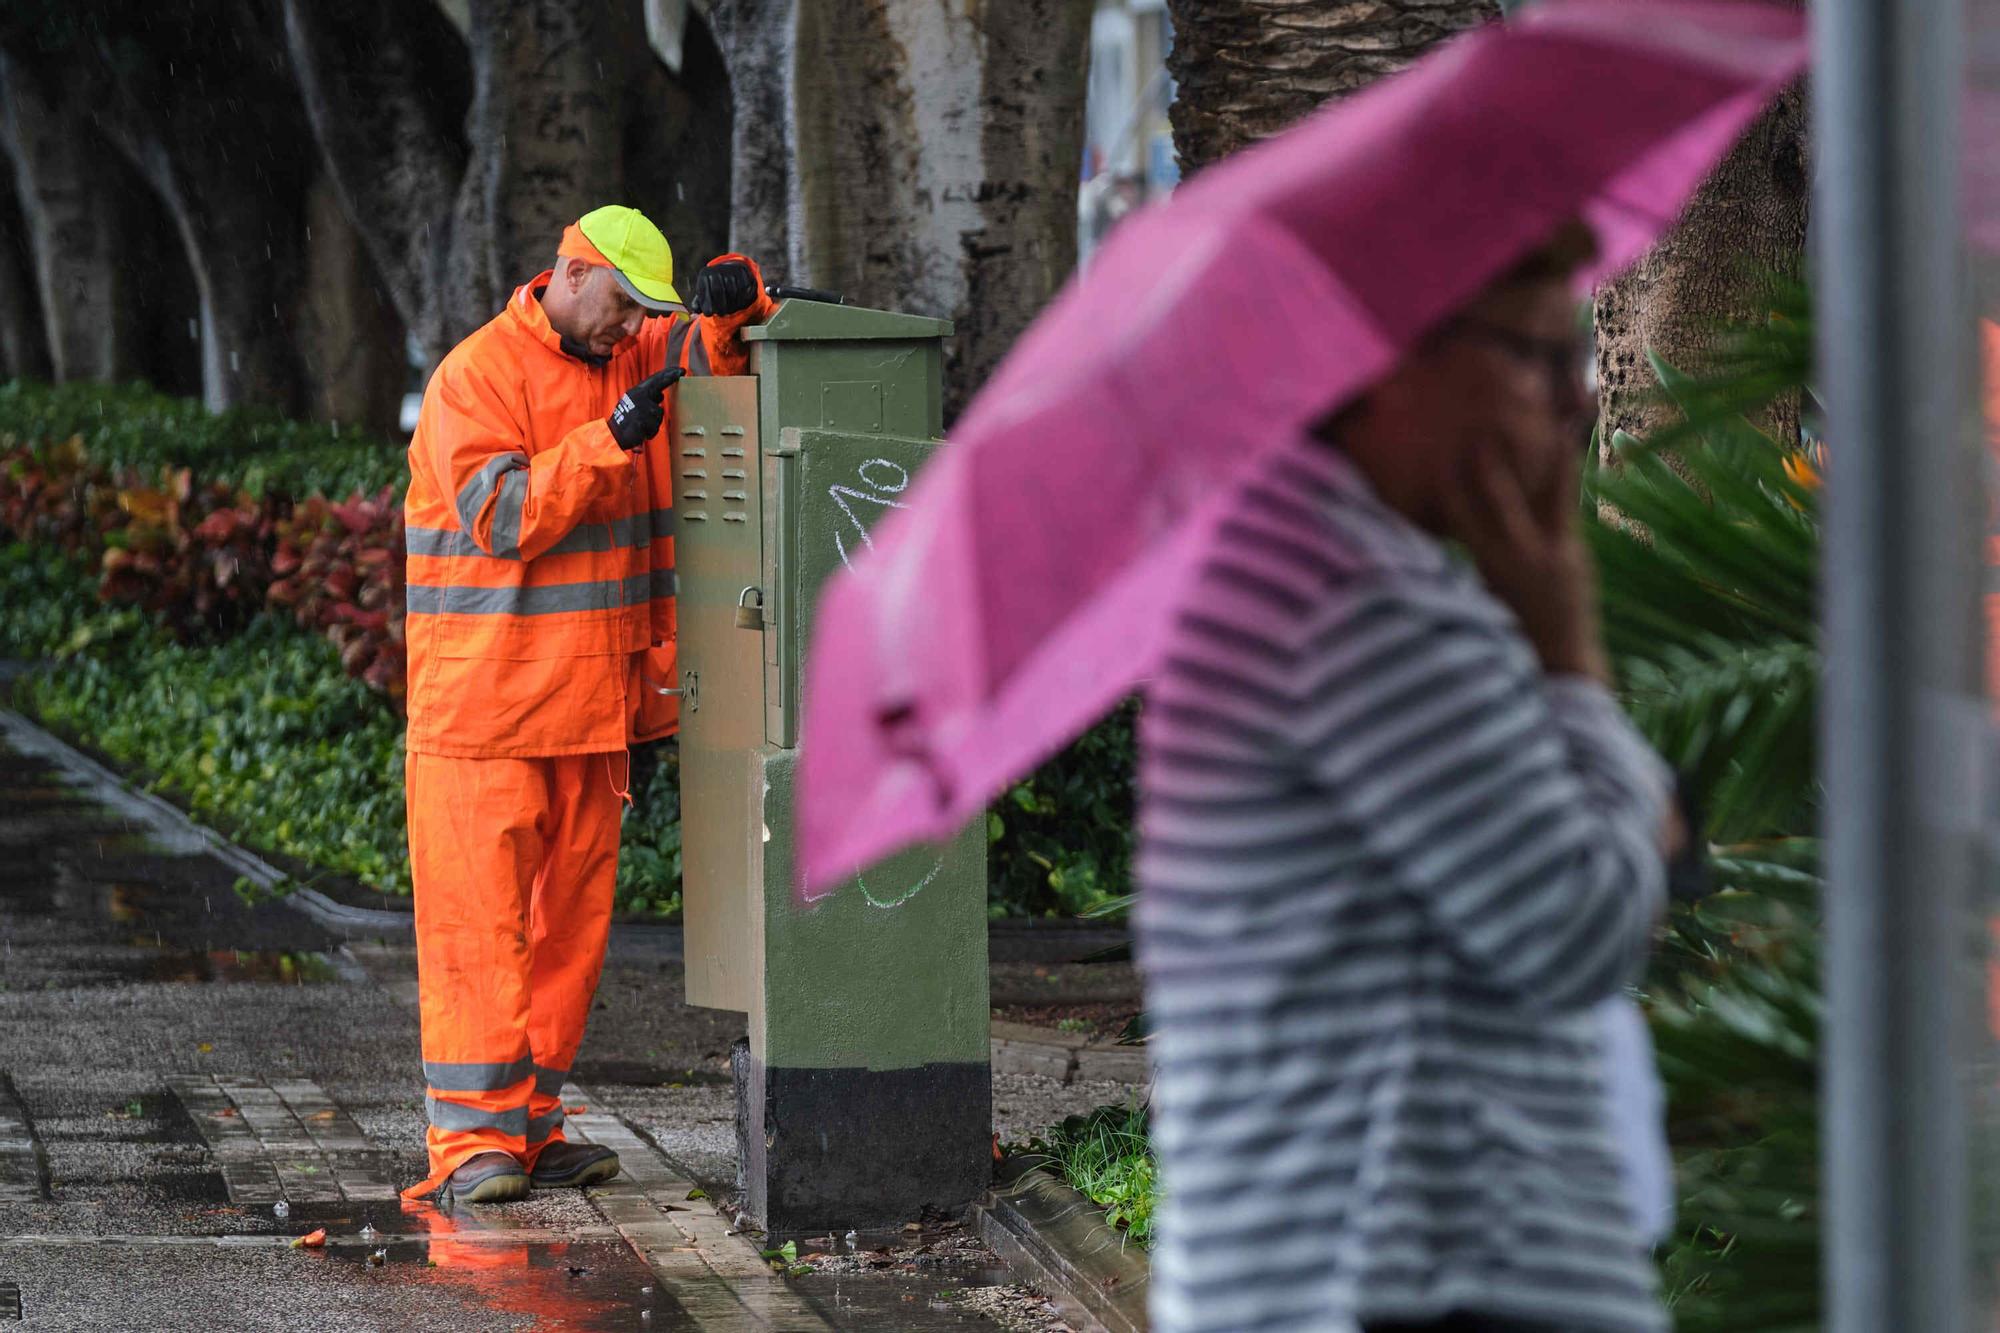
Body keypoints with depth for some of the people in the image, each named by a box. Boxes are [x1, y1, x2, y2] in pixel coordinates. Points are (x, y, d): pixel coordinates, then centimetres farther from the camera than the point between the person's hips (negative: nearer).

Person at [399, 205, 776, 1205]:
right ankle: (472, 1136, -9)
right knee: (479, 915, -8)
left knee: (571, 914, 8)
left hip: (591, 699, 7)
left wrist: (731, 298, -9)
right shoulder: (478, 375, -9)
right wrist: (610, 438, -23)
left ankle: (532, 1123, 14)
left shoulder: (632, 358, 12)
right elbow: (500, 516, -18)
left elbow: (716, 347, 15)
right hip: (483, 700, -7)